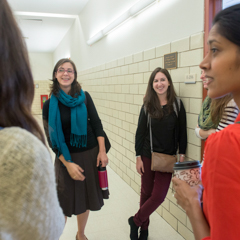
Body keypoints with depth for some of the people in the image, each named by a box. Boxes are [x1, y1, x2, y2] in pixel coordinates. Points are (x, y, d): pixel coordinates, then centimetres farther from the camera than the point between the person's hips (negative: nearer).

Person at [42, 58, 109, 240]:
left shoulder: (84, 97, -2)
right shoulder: (49, 104, -6)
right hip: (66, 157, -2)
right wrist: (68, 163, -13)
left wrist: (102, 151, -9)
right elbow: (52, 139, -6)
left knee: (85, 198, 15)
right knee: (64, 202, 4)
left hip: (90, 154, 2)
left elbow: (96, 124, 0)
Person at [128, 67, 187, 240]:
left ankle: (136, 221, 25)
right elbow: (140, 132, 0)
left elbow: (182, 132, 0)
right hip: (148, 156, 0)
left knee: (158, 196, 0)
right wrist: (138, 157, -3)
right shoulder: (147, 106, -2)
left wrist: (182, 155, -3)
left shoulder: (177, 104, -4)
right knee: (146, 193, 11)